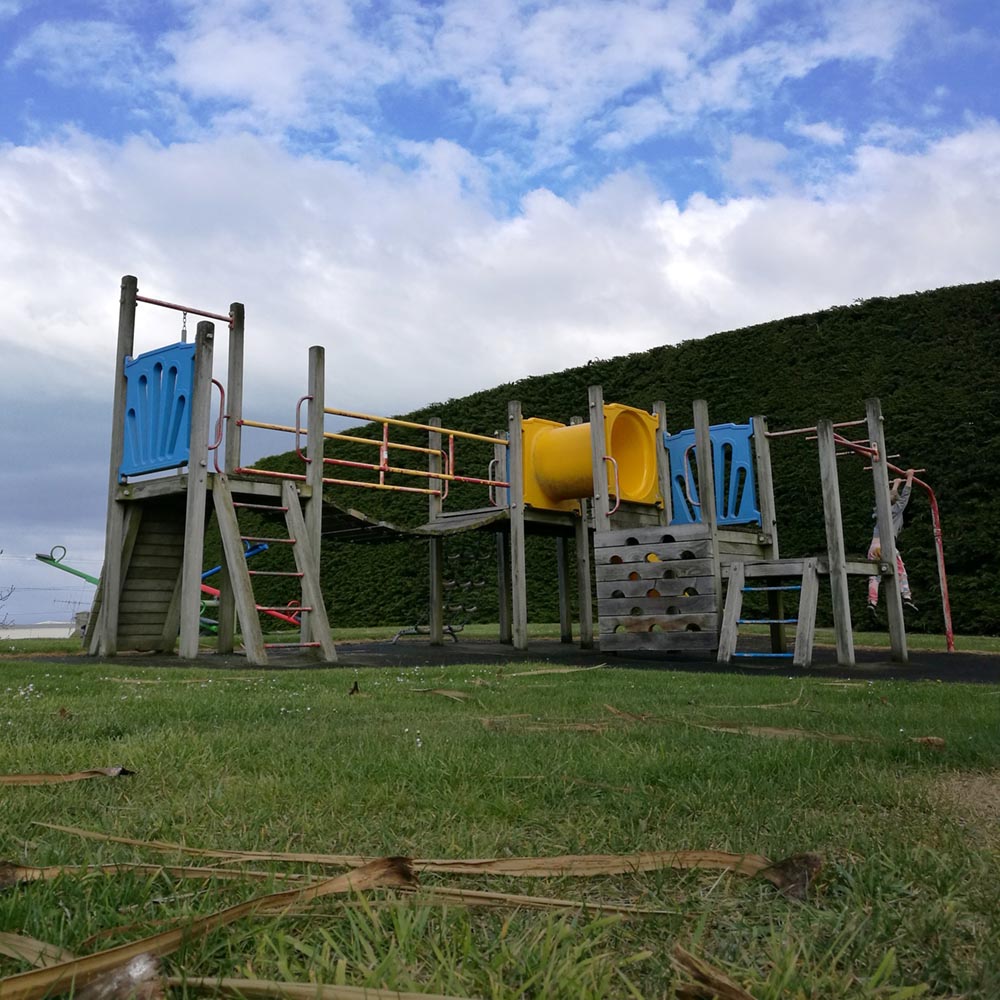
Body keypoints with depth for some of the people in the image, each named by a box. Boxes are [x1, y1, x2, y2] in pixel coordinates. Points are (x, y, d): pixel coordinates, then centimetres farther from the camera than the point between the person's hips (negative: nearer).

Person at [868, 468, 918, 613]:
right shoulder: (896, 509, 8)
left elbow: (889, 497, 40)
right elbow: (905, 495, 17)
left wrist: (895, 484, 54)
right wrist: (909, 477, 27)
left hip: (873, 546, 4)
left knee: (874, 576, -1)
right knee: (900, 571, 8)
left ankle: (872, 601, -14)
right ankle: (906, 597, 1)